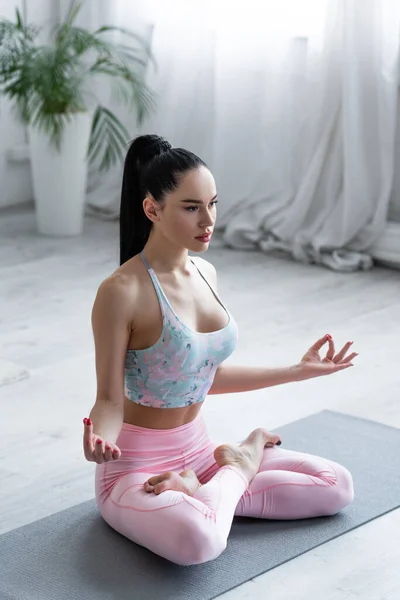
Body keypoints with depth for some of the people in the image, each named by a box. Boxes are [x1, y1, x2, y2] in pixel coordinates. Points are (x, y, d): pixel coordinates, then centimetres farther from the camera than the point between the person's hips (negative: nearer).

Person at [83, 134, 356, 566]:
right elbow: (109, 399, -16)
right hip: (136, 464, -7)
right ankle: (238, 466, -6)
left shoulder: (204, 273, 3)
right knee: (198, 540, -39)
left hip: (197, 449, 7)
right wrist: (99, 440, -39)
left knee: (337, 486, 1)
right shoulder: (121, 292, -21)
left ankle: (199, 491, 4)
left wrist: (299, 371, 17)